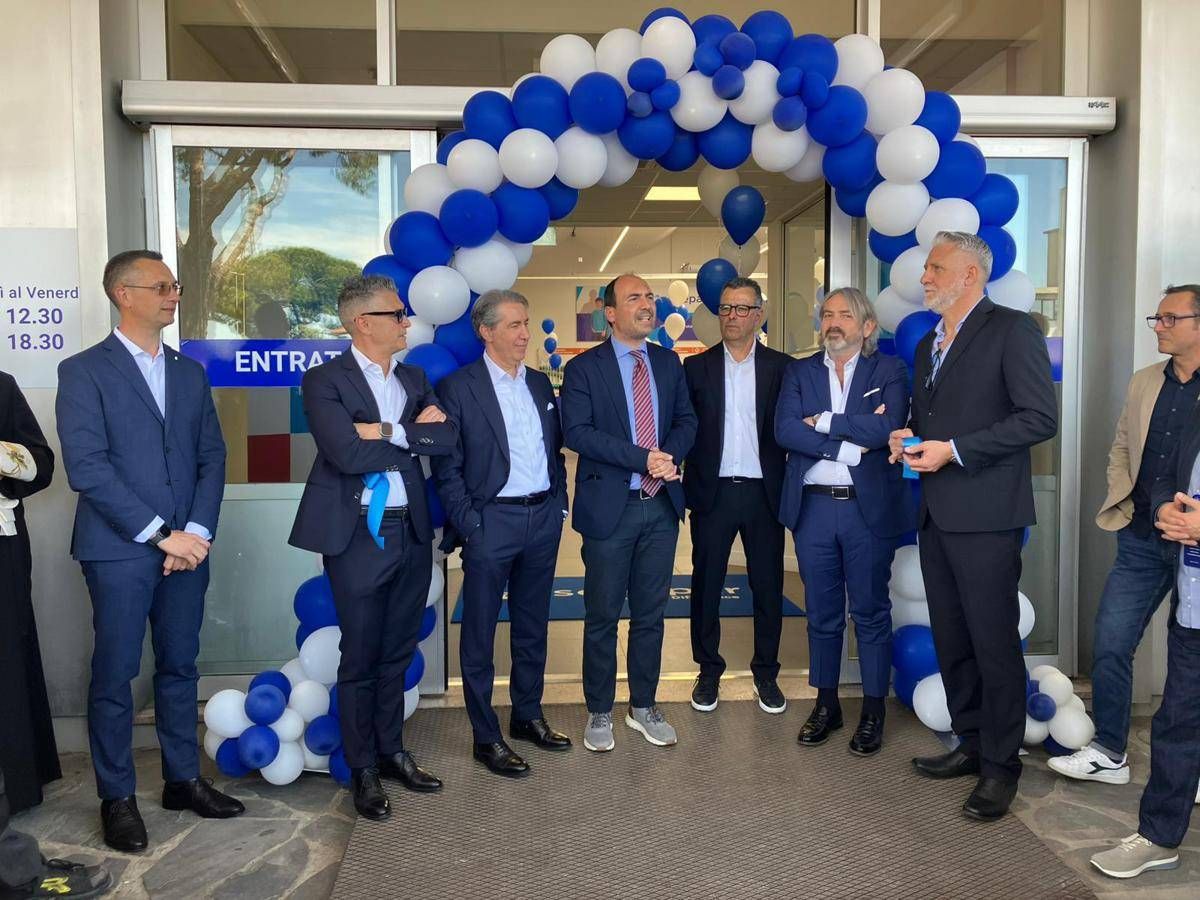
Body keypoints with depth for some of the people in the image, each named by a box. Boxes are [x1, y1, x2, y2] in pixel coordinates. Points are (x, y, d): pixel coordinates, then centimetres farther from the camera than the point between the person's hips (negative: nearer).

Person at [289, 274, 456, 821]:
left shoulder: (414, 379, 10)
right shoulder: (325, 380, -8)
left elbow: (448, 438, -5)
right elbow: (347, 453, -21)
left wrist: (388, 431, -16)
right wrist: (413, 434, -10)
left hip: (411, 533, 6)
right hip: (359, 536, -5)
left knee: (397, 653, 16)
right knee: (360, 658, 6)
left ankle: (392, 752, 31)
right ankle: (362, 769, 21)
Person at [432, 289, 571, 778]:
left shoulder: (540, 384, 11)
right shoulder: (457, 387, -7)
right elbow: (447, 467, -9)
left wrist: (559, 503, 9)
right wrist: (468, 526, -12)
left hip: (543, 519, 6)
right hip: (491, 522, -6)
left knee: (532, 626, 17)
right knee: (480, 633, 4)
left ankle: (528, 716, 32)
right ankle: (486, 737, 16)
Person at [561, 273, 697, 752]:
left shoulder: (668, 362, 10)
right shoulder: (583, 368, -5)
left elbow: (686, 420, 11)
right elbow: (576, 432, -16)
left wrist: (670, 454, -12)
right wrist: (644, 458, -21)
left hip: (662, 505, 4)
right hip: (609, 506, -4)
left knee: (650, 613, 13)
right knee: (602, 616, 6)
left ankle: (644, 707, 28)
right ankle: (599, 713, 22)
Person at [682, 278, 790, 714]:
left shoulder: (781, 367, 4)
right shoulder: (696, 367, 5)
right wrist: (687, 484, -7)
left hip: (763, 492, 0)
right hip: (712, 492, 0)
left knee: (768, 588, 8)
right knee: (706, 586, 7)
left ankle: (766, 674, 23)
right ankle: (709, 672, 22)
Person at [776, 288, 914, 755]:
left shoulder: (890, 371, 2)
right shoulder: (799, 372, 9)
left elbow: (886, 428, -16)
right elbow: (785, 430, -7)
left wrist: (823, 421, -10)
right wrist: (851, 442, -14)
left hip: (869, 508, -2)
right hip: (813, 508, 2)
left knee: (871, 611, 6)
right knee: (821, 612, 11)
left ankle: (873, 711, 20)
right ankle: (826, 705, 25)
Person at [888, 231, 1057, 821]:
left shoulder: (1011, 330, -7)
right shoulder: (928, 345, 18)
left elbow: (1040, 417, -15)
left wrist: (954, 451, -18)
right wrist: (907, 438, 4)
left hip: (985, 514, -8)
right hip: (936, 514, 8)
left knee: (994, 643, 0)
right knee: (950, 640, 15)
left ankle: (1000, 766, 14)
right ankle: (972, 743, 29)